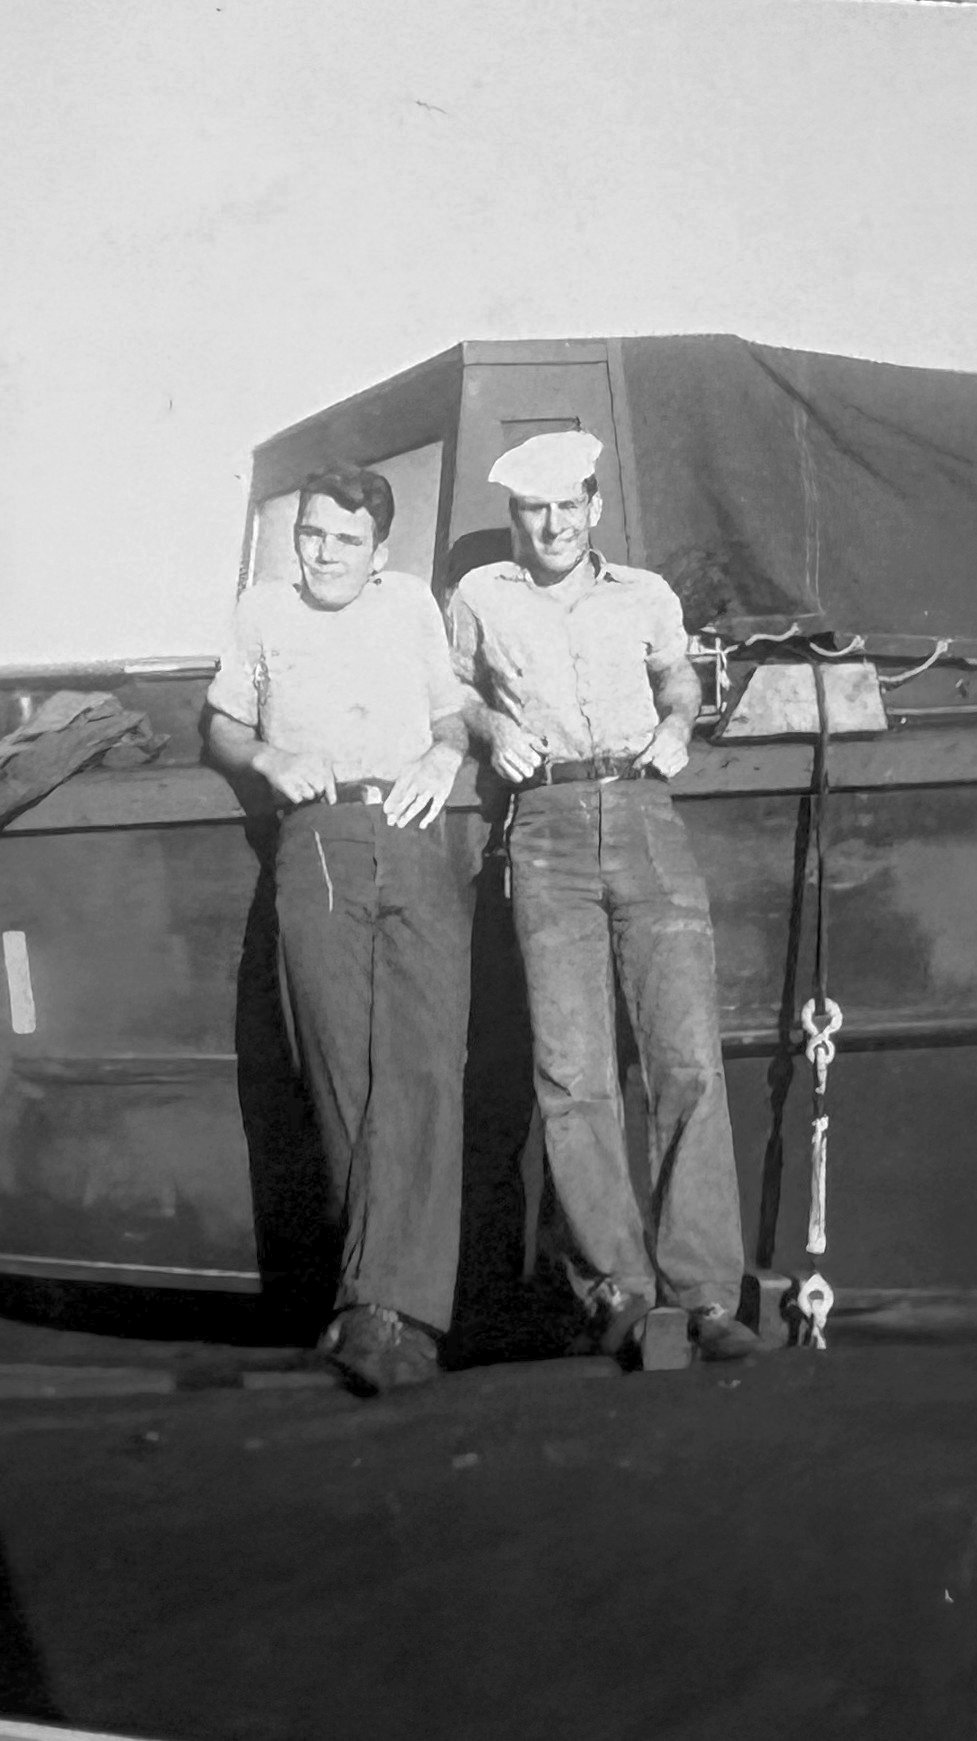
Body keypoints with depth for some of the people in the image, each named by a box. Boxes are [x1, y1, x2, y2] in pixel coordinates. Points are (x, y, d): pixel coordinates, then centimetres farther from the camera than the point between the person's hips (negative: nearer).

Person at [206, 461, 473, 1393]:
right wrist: (271, 760, 3)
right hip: (317, 850, 0)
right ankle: (375, 1291, -4)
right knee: (345, 1073, -10)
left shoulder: (413, 602, 22)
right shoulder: (263, 611, 20)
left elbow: (453, 715, 27)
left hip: (414, 844, 0)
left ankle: (389, 1308, -28)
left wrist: (443, 758, 5)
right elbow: (222, 728, 24)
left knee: (420, 1070, -18)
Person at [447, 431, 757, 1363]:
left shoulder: (646, 596, 17)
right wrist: (493, 729, 9)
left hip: (645, 819, 1)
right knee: (573, 1074, -10)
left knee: (689, 1062, -10)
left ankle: (705, 1293, -10)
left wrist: (677, 727, 14)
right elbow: (455, 689, 29)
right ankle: (620, 1282, -1)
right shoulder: (481, 598, 14)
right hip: (548, 828, -1)